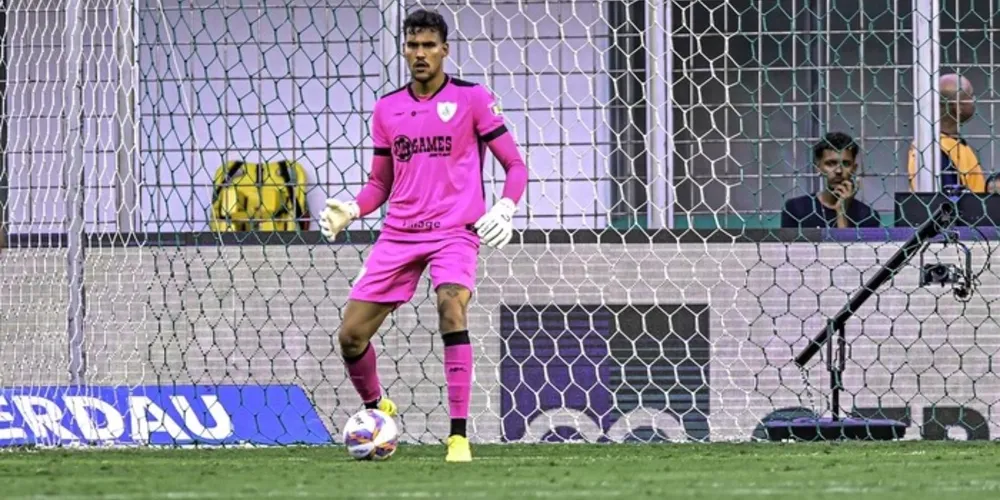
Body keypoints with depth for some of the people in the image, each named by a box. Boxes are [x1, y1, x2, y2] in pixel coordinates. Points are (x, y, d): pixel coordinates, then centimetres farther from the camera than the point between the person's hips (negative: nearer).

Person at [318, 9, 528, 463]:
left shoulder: (472, 99, -1)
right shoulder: (387, 109, 11)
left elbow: (515, 165, 1)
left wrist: (505, 209, -18)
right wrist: (350, 211, -1)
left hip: (455, 231, -4)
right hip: (398, 236, 4)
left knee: (451, 309, -31)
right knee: (351, 335, -2)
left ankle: (459, 435, -27)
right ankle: (375, 409, 29)